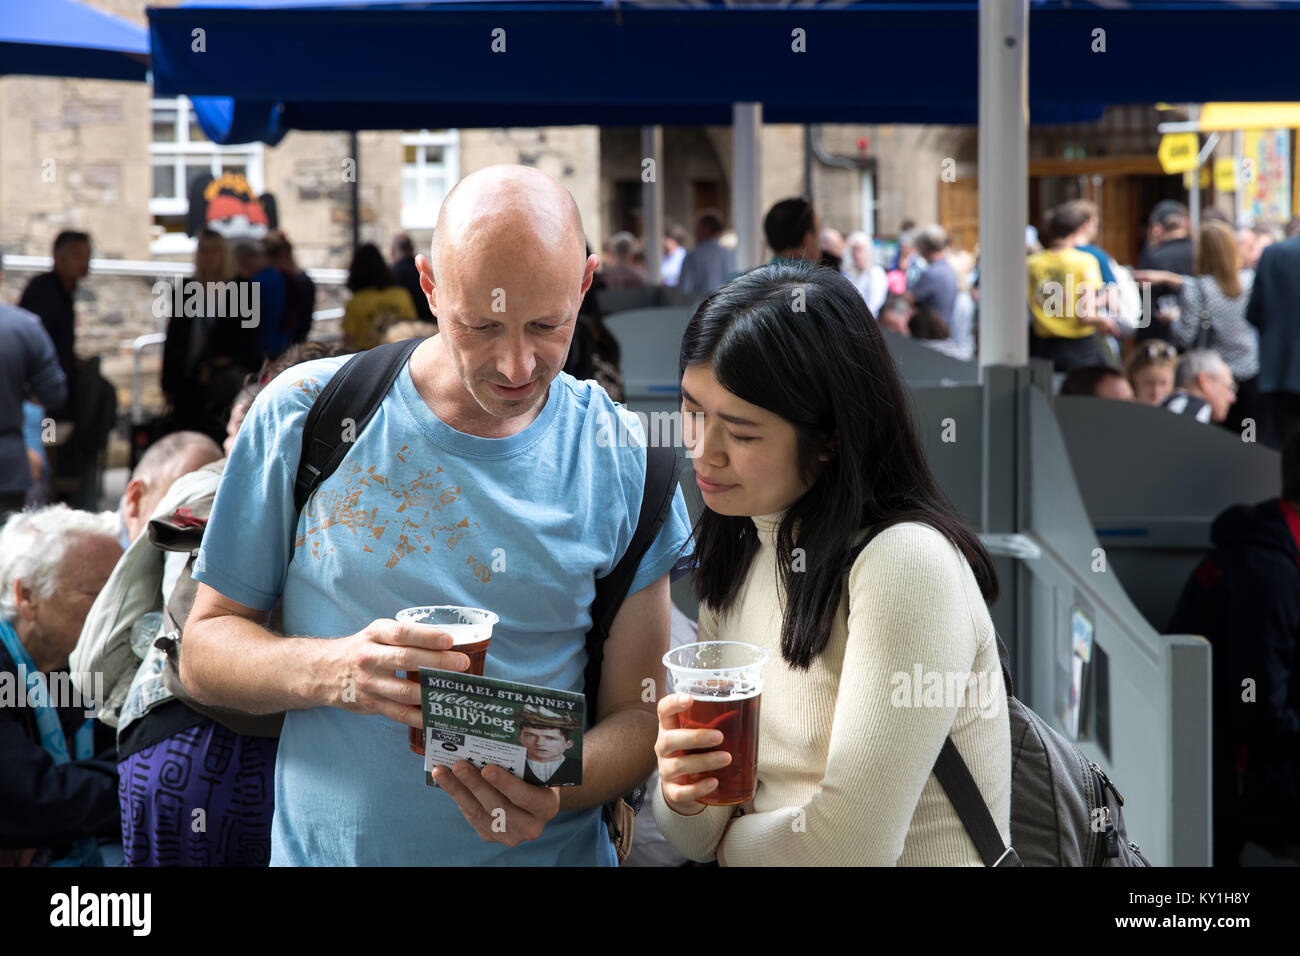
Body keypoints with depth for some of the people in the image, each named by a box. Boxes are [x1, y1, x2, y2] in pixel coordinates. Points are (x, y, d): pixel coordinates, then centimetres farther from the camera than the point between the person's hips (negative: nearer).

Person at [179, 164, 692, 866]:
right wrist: (330, 670, -22)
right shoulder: (303, 415, -7)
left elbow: (636, 714, -3)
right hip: (322, 849, 0)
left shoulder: (624, 462, -6)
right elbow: (204, 652, -3)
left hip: (550, 851, 0)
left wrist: (551, 787, -23)